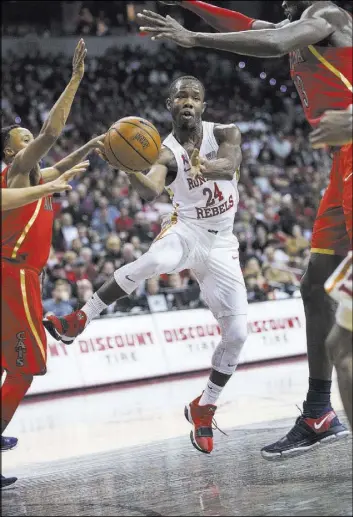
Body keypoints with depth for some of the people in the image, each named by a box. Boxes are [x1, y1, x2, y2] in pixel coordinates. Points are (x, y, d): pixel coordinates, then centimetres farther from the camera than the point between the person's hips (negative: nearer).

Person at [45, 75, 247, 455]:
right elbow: (150, 192, -30)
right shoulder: (165, 153, -10)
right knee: (153, 261, -39)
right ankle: (80, 319, -28)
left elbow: (230, 165, -29)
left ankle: (203, 408, 13)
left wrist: (206, 166, -53)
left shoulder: (224, 134, -7)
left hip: (220, 243, 2)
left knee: (236, 334, -6)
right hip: (186, 230, -2)